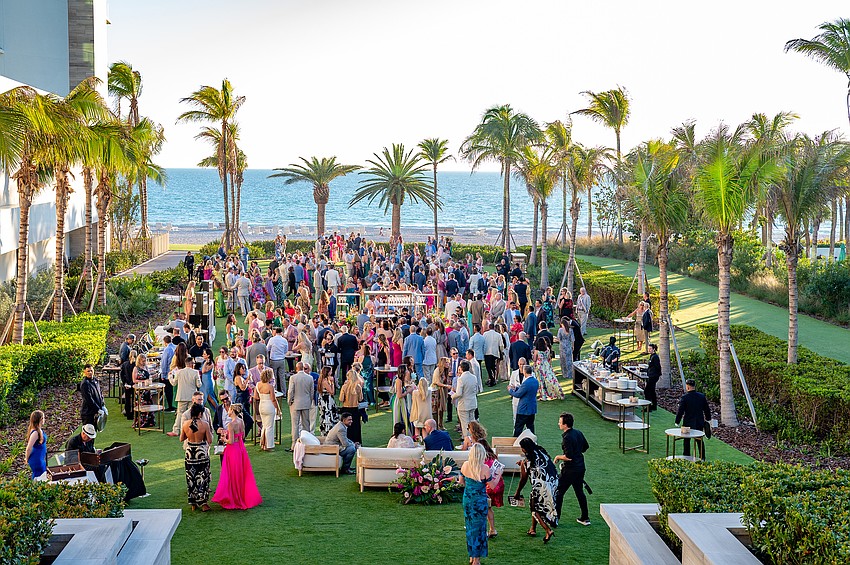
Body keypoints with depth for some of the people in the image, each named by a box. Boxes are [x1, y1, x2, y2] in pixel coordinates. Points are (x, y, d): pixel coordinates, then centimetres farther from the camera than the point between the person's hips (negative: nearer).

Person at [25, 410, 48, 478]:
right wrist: (27, 460, -9)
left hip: (41, 459, 9)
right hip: (36, 460, -9)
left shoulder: (40, 430, 0)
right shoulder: (35, 433, -28)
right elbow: (29, 448, -24)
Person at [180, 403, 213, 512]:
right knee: (202, 478, 7)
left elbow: (181, 439, 5)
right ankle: (203, 503, 10)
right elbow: (210, 441, -11)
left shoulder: (185, 424, -6)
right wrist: (210, 432, 8)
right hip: (202, 453, -3)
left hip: (190, 453, 3)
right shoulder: (204, 424, -15)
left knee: (191, 478, 13)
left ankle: (193, 503, 19)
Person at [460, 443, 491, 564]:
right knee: (479, 527, 7)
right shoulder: (485, 468, -19)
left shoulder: (465, 465, -5)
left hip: (467, 499, 4)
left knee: (470, 527, 18)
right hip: (480, 501, -4)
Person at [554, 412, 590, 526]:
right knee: (580, 492, 18)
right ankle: (585, 518, 22)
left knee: (558, 493, 3)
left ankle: (555, 518, 6)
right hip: (580, 467, 9)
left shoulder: (567, 438, -22)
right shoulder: (578, 433, 4)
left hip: (570, 470, -8)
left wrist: (558, 457, -9)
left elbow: (569, 457, -26)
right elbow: (585, 447, 19)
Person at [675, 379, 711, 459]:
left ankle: (686, 456, 16)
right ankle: (702, 457, 20)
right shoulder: (702, 396, -4)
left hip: (688, 423, -4)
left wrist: (677, 421, -2)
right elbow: (707, 409, 6)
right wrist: (707, 418, 21)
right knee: (700, 440, 15)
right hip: (700, 423, 4)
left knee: (687, 441, 11)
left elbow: (680, 411, -14)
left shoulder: (685, 397, -17)